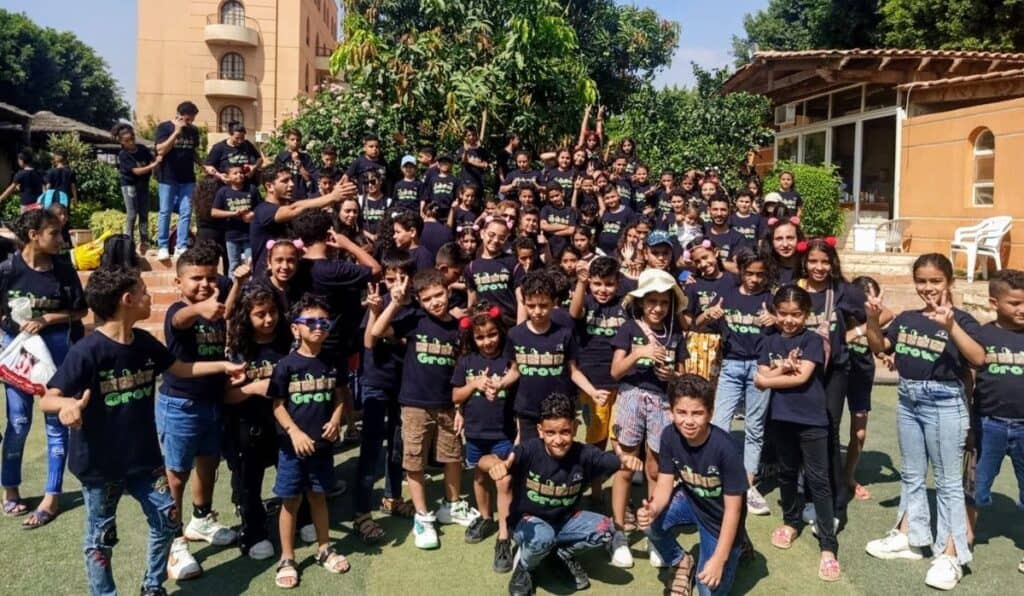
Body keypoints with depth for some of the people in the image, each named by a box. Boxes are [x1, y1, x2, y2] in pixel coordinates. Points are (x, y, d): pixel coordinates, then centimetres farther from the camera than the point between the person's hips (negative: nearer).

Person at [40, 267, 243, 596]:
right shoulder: (87, 351, -22)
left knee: (168, 518, 12)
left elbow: (181, 368, 15)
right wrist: (68, 404, -46)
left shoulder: (144, 342, -1)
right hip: (99, 463, -6)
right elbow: (47, 400, -24)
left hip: (143, 457, 6)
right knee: (101, 536, 10)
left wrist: (224, 365, 9)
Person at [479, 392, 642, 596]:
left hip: (565, 521, 3)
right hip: (528, 521, -3)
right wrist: (496, 463, -62)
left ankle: (565, 553, 10)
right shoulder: (529, 450, -25)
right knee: (542, 537, -37)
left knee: (604, 530, -21)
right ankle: (524, 567, -1)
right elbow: (484, 461, -37)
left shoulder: (583, 454, -16)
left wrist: (626, 460, -49)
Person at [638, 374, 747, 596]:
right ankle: (680, 562, 6)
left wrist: (719, 559, -25)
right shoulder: (670, 436, -19)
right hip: (690, 501, 4)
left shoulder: (725, 448, -33)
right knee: (647, 521, -24)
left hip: (720, 517, -4)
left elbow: (732, 509, -25)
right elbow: (665, 484, -12)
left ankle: (735, 548, 23)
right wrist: (652, 509, -35)